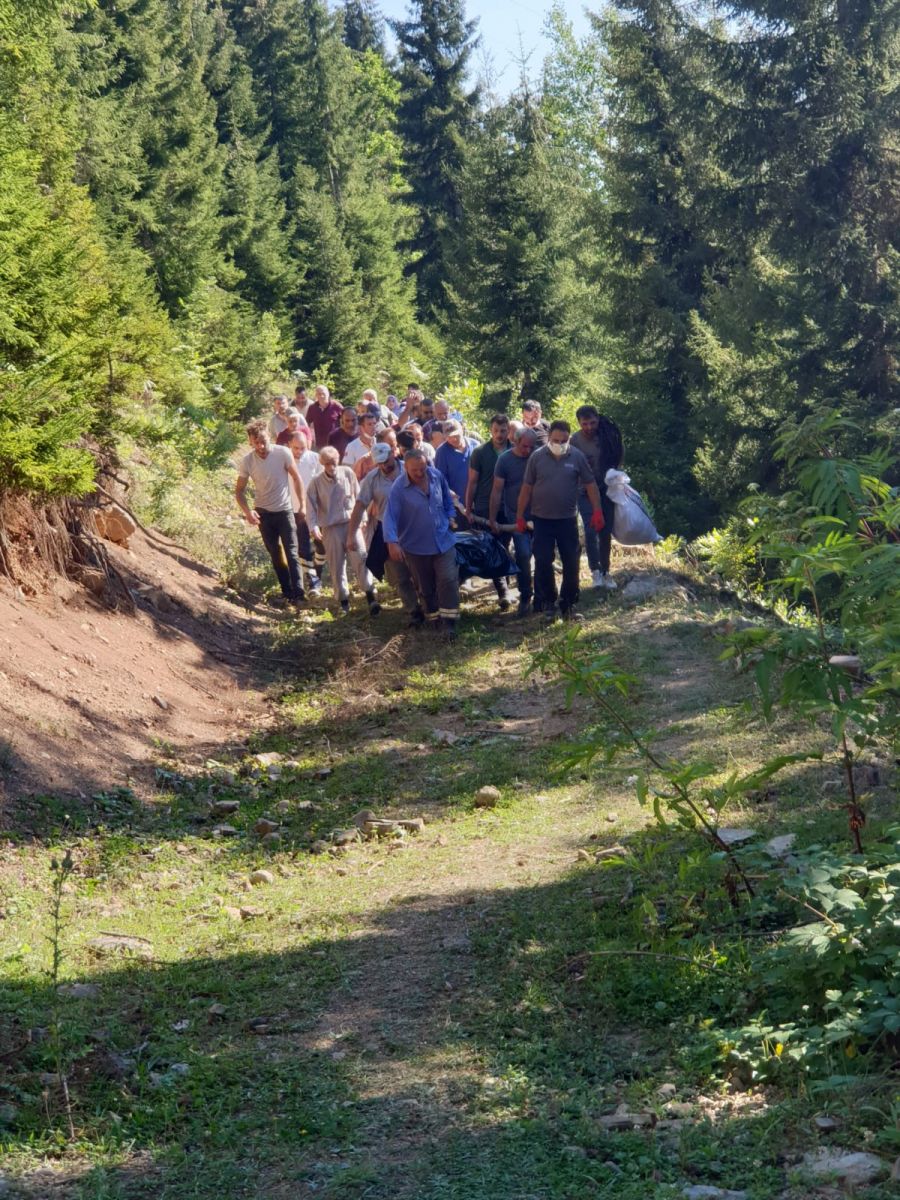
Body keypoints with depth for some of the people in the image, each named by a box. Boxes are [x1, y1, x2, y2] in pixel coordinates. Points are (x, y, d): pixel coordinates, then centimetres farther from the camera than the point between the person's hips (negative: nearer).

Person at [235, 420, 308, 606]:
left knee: (291, 553, -8)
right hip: (264, 513, 2)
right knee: (275, 555, 9)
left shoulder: (283, 453, -13)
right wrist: (247, 512, -16)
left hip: (285, 510, -2)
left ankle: (298, 593, -9)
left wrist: (302, 505, -9)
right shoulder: (247, 461, -9)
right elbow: (239, 491, -1)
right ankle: (287, 592, 19)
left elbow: (297, 479, -3)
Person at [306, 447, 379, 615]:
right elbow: (311, 505, -4)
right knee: (336, 566, 5)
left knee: (360, 559, -9)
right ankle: (344, 601, 16)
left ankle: (371, 597, -7)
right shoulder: (316, 481, -3)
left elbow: (358, 496, 7)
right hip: (331, 528, 0)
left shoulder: (348, 473, -1)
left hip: (351, 523, 0)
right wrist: (314, 526, -16)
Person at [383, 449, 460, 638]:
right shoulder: (399, 488, -18)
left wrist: (450, 516, 13)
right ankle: (433, 618, 29)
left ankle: (449, 621, -4)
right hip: (416, 546, -2)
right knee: (425, 587, 12)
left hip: (443, 541, 2)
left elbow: (447, 498, 13)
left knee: (448, 580, -10)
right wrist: (392, 542, -30)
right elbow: (390, 516, -21)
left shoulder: (437, 476, -6)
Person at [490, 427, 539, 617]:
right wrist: (492, 519, -3)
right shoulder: (505, 459, -5)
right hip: (517, 516, -1)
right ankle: (525, 597, 7)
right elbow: (497, 490, -2)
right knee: (523, 555, -8)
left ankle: (541, 597, 17)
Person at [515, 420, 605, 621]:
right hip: (542, 520, 0)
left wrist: (597, 511, -5)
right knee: (543, 563, 2)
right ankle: (547, 602, 17)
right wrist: (520, 516, 1)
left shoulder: (577, 457, -3)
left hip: (568, 519, 0)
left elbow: (590, 485, 1)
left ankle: (568, 604, 16)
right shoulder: (537, 457, -3)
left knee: (571, 563, 3)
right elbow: (526, 488, 1)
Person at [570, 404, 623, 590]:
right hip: (585, 491, -2)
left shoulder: (608, 434, -7)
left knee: (606, 532, 6)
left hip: (606, 490, 2)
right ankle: (595, 570, -3)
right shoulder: (574, 440, -12)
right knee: (590, 529, -16)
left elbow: (618, 458, 8)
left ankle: (605, 572, 18)